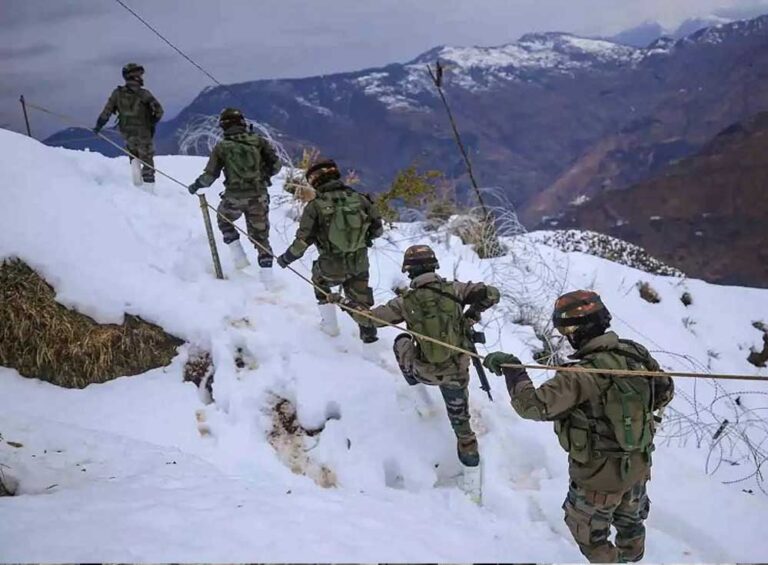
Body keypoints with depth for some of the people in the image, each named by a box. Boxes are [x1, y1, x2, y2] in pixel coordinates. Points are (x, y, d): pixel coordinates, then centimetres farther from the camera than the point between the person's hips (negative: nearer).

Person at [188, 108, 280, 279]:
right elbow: (275, 164, -1)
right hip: (259, 197, 1)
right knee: (260, 235, 14)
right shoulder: (258, 141, 1)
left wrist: (196, 185, 16)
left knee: (223, 219, 29)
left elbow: (210, 175, -2)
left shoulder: (222, 147, -2)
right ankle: (267, 274, 10)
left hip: (234, 197, -1)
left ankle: (240, 258, 19)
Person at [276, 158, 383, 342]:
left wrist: (286, 258, 4)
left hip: (332, 267, -2)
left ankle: (330, 325, 34)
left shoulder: (315, 206, -12)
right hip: (360, 265, 2)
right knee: (359, 298, 26)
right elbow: (378, 228, 1)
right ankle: (368, 330, 30)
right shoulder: (358, 198, -5)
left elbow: (303, 241, -13)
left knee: (320, 280, 30)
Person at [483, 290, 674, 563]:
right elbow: (665, 390, 3)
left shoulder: (583, 375, -33)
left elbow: (533, 405, -36)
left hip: (601, 475, -7)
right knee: (629, 520, 32)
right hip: (639, 463, 7)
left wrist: (512, 369, -24)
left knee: (588, 532, 21)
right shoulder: (636, 353, -12)